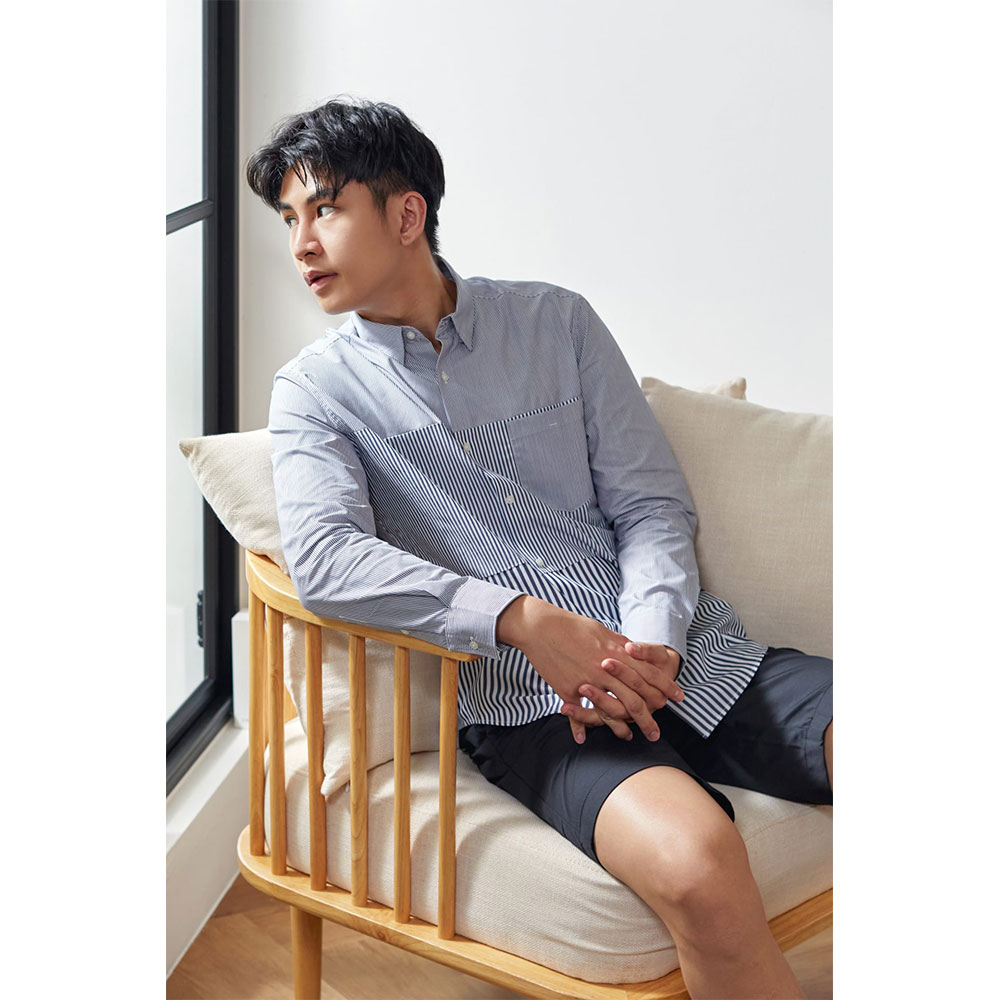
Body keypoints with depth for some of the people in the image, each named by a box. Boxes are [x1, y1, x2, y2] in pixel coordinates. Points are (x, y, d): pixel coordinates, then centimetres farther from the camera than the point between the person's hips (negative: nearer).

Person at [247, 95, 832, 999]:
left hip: (694, 656, 4)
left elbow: (653, 503, 9)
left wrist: (653, 640, -10)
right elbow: (323, 558, -11)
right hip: (527, 703, -3)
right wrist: (523, 619, -22)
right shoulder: (315, 388, 8)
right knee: (695, 864, -34)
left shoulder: (557, 321, 14)